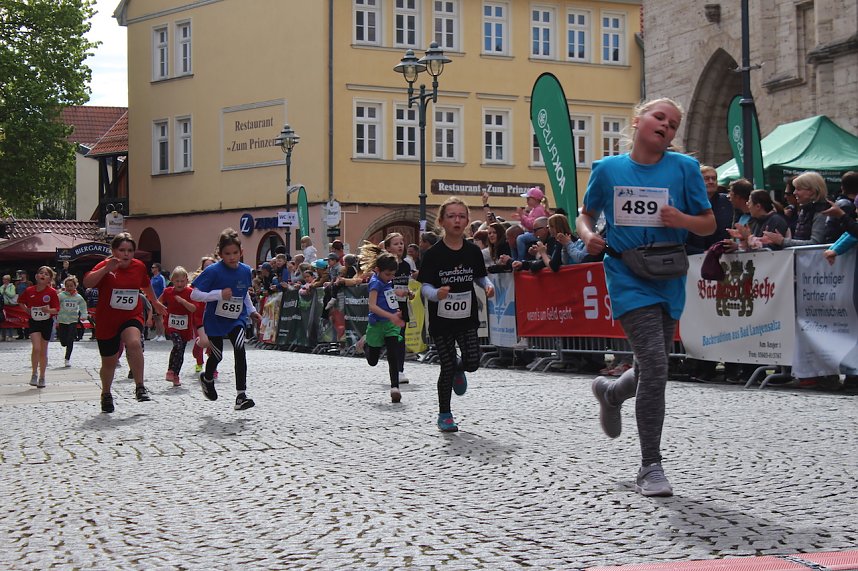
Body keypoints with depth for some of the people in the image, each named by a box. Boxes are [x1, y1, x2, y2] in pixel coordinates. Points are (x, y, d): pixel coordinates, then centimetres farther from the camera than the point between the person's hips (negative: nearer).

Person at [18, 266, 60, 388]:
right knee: (36, 348, -17)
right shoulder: (29, 291, -5)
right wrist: (27, 310, 3)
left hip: (47, 323, 0)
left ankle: (42, 378, 20)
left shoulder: (52, 292, -10)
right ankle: (34, 374, 0)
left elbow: (57, 309, -10)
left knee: (43, 351, 8)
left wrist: (48, 310, -28)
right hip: (34, 322, 0)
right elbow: (20, 301, 15)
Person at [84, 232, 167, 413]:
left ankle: (140, 387, -21)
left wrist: (155, 302, 36)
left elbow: (146, 285, 23)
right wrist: (106, 269, -39)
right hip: (107, 321, -1)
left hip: (132, 317, 1)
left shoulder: (139, 266, 1)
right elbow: (87, 283, -29)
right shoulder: (105, 266, -11)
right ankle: (106, 395, 38)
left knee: (134, 343, -31)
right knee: (109, 362, 11)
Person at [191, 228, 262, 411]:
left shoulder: (246, 271, -3)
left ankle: (241, 395, -18)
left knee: (240, 350, -19)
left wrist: (252, 311, 9)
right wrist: (219, 294, -29)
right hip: (215, 320, -2)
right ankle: (207, 378, 47)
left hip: (237, 319, 2)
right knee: (217, 355, 11)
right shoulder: (213, 271, -18)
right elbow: (194, 294, -19)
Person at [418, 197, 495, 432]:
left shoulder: (473, 252, 0)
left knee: (472, 363, -8)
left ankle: (458, 370, 31)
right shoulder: (433, 254, -11)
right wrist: (437, 293, -31)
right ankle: (444, 415, 18)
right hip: (441, 319, -3)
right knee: (447, 367, 0)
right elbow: (425, 287, -10)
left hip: (467, 317, 3)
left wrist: (488, 286, -8)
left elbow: (480, 277, 13)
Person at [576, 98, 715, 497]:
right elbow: (585, 215, 14)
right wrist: (588, 235, -8)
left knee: (650, 371, 12)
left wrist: (683, 220, -15)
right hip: (628, 278, -3)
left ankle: (610, 393, 49)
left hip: (669, 280, 3)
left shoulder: (685, 168, 1)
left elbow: (709, 224, 6)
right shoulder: (607, 169, 2)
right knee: (654, 364, -17)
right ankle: (650, 467, -6)